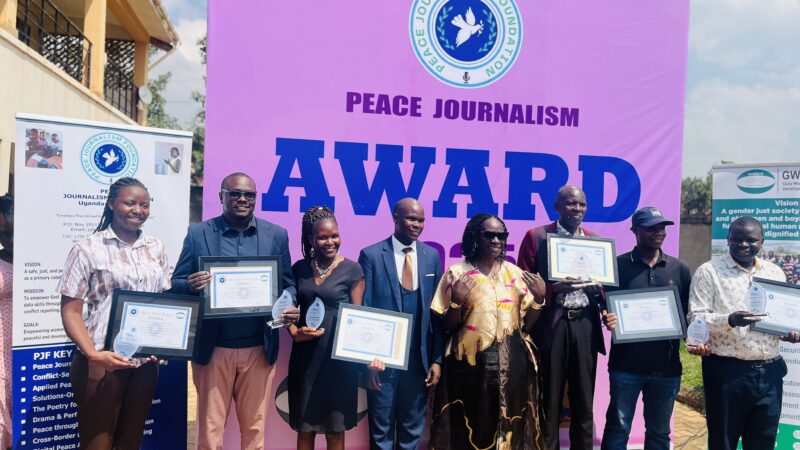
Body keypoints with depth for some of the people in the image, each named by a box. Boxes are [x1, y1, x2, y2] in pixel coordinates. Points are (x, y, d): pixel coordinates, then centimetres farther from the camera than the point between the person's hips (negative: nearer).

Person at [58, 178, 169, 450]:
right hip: (103, 361, -4)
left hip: (146, 360, 4)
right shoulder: (88, 249, -4)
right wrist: (93, 355, -20)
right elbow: (70, 311, -6)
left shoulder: (156, 248, 8)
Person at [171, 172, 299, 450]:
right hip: (213, 348, -1)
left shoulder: (276, 235, 4)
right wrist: (192, 285, -22)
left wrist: (291, 306, -13)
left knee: (254, 427, 14)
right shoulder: (198, 233, 1)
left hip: (258, 349, 1)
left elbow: (288, 284, 8)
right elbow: (176, 284, 1)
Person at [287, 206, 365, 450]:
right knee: (304, 427, 11)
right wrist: (295, 331, -7)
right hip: (306, 355, 3)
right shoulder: (300, 268, 4)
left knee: (335, 428, 8)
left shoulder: (352, 269, -5)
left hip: (338, 356, -3)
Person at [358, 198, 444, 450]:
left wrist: (437, 359, 1)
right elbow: (363, 310, -6)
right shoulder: (372, 255, -6)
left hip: (420, 358, 3)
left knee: (413, 429, 17)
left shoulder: (432, 256, 3)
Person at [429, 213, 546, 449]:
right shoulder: (457, 273, -3)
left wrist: (539, 298, -9)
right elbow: (449, 326, -2)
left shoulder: (516, 274, 6)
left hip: (512, 364, 3)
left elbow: (527, 324, 6)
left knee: (510, 425, 10)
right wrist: (457, 300, -18)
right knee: (471, 426, 5)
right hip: (470, 365, -2)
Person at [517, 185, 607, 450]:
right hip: (551, 325, -3)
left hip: (585, 325, 4)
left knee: (584, 401, 11)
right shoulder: (536, 236, 0)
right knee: (548, 401, 6)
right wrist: (553, 288, -19)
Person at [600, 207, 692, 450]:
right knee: (617, 428, 5)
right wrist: (609, 319, -22)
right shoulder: (618, 265, -2)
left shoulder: (680, 269, 8)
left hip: (667, 365, 3)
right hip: (626, 364, -3)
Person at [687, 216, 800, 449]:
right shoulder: (709, 271, -4)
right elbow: (696, 319, -10)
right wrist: (729, 320, -27)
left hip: (769, 371, 5)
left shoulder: (775, 272, 12)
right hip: (726, 370, -5)